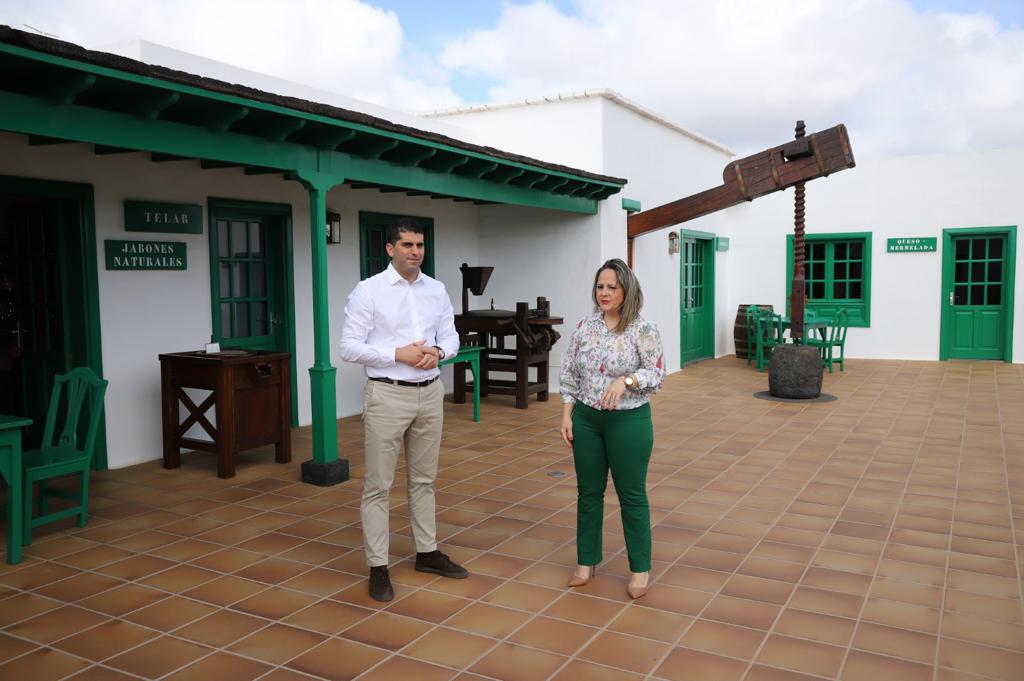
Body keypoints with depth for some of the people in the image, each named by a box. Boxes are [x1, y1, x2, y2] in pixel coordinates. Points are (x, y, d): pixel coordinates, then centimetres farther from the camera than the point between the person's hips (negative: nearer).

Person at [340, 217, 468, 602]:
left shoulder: (437, 290, 6)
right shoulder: (368, 290, -8)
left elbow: (451, 336, 12)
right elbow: (349, 347, -12)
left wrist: (438, 351, -11)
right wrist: (398, 354, -20)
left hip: (430, 393, 5)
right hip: (387, 395, -5)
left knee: (424, 480, 17)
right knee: (378, 485, 2)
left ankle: (427, 553, 31)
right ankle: (378, 568, 13)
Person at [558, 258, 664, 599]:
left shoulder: (644, 329, -8)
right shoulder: (584, 326, 3)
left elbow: (656, 373, -11)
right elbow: (569, 374, 6)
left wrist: (625, 381, -27)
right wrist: (567, 415, 0)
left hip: (629, 420, -4)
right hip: (586, 419, 4)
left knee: (632, 495, 6)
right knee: (588, 492, 13)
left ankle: (640, 568, 21)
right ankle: (587, 560, 28)